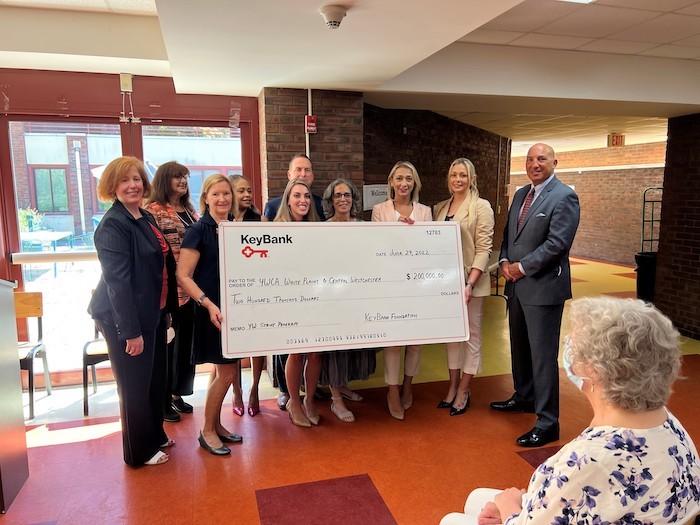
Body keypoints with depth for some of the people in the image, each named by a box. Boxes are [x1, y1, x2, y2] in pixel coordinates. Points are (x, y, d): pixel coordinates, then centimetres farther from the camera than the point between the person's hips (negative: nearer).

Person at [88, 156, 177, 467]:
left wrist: (165, 310, 14)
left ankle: (155, 435, 40)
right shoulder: (113, 225, -16)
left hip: (152, 313, 8)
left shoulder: (145, 218, 9)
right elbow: (117, 281, -21)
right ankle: (139, 451, 26)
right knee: (135, 385, 7)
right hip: (125, 318, -8)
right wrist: (131, 331, -21)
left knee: (156, 379, 20)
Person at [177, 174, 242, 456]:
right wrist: (209, 305, -23)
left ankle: (216, 424, 29)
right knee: (226, 372, -3)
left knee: (222, 370, 15)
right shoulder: (198, 231, -9)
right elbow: (184, 276, -14)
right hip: (213, 309, -6)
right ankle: (207, 431, 15)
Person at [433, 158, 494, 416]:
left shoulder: (481, 207, -5)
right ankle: (452, 387, 23)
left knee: (471, 334, 4)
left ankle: (463, 392, 14)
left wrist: (470, 283, -19)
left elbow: (484, 248, -11)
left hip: (470, 280, -5)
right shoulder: (439, 208, 10)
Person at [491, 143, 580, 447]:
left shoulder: (564, 197, -10)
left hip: (543, 287, -8)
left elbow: (557, 243, -18)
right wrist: (505, 261, 0)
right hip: (516, 285, 8)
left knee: (542, 354, -4)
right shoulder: (520, 194, 14)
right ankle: (524, 397, 39)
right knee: (519, 347, 20)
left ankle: (548, 422, 7)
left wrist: (522, 267, -14)